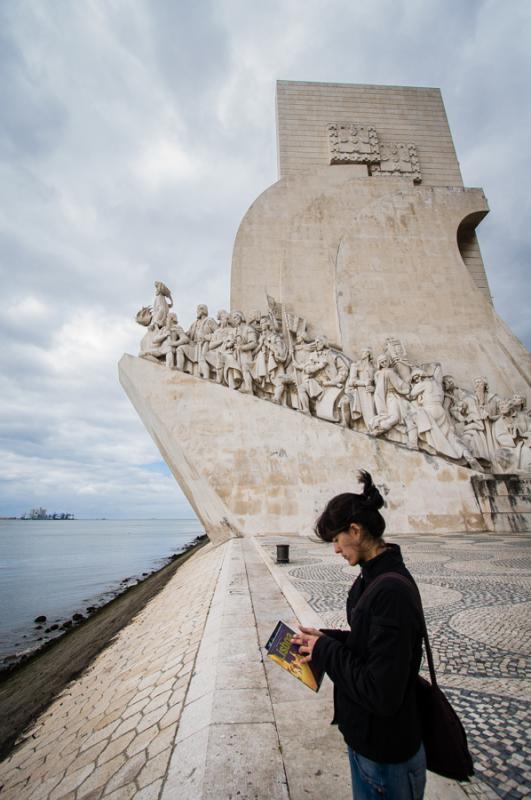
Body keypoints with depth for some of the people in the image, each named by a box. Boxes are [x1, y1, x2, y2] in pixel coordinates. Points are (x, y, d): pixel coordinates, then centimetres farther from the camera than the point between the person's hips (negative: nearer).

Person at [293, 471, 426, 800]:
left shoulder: (392, 592, -33)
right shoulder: (373, 576, -2)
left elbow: (382, 695, -31)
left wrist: (325, 651, -21)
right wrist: (325, 638, -2)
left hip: (386, 752, -8)